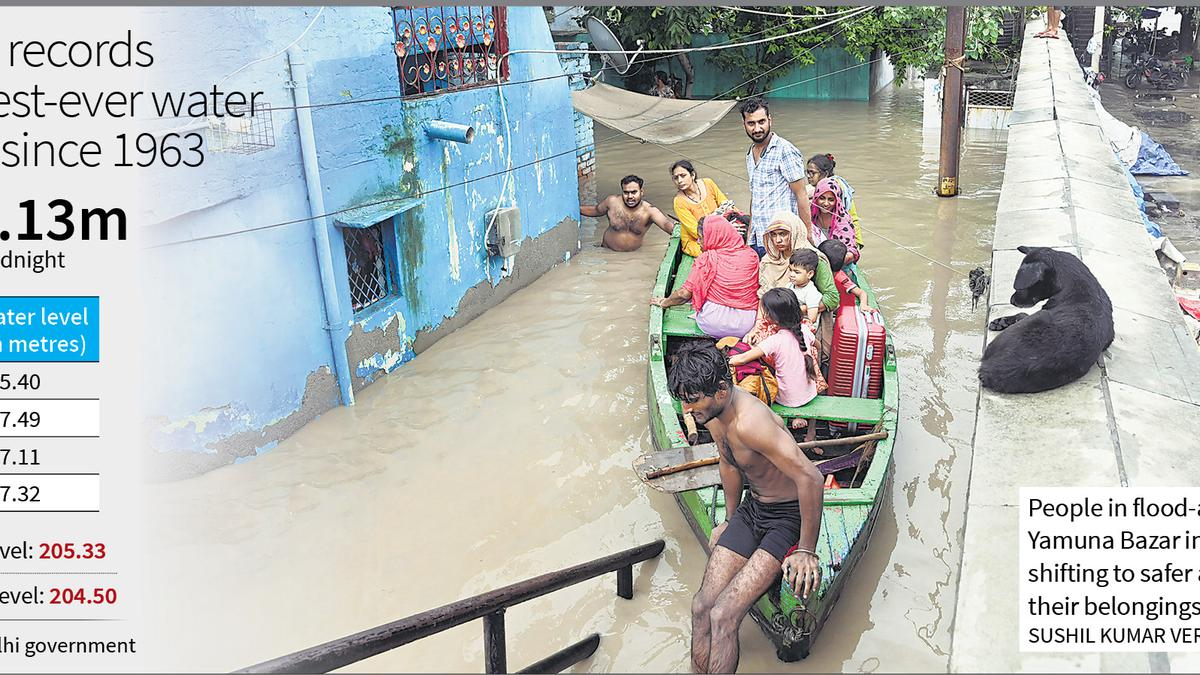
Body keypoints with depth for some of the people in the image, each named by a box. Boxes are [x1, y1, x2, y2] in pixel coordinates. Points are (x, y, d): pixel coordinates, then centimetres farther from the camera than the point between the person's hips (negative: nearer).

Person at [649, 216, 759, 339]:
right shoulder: (751, 255, -2)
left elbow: (685, 293, -11)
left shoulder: (707, 259, -12)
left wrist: (664, 303, 7)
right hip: (747, 325, 4)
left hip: (712, 326, -4)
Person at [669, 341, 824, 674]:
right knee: (702, 607, -2)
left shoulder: (749, 422, -33)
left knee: (723, 616, -18)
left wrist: (806, 551, -25)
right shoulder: (712, 411, -4)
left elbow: (810, 477, -34)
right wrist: (731, 522, 24)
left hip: (790, 516, -8)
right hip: (752, 508, 8)